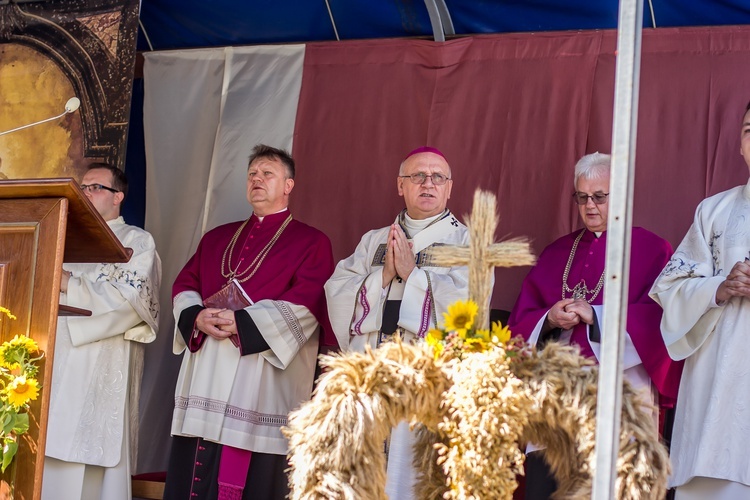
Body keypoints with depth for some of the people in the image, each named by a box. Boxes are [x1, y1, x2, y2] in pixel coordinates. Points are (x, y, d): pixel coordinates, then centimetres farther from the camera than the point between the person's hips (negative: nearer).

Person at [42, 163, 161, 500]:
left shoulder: (137, 241, 4)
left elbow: (130, 299, -10)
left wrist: (68, 283, -13)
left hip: (101, 367, -6)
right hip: (56, 357, 6)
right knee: (46, 458, -2)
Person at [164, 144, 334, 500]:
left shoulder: (311, 242, 4)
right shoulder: (217, 238, 22)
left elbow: (306, 305, -9)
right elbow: (184, 285, 15)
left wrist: (242, 323, -16)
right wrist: (198, 317, -8)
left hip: (262, 379, -5)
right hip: (205, 376, 5)